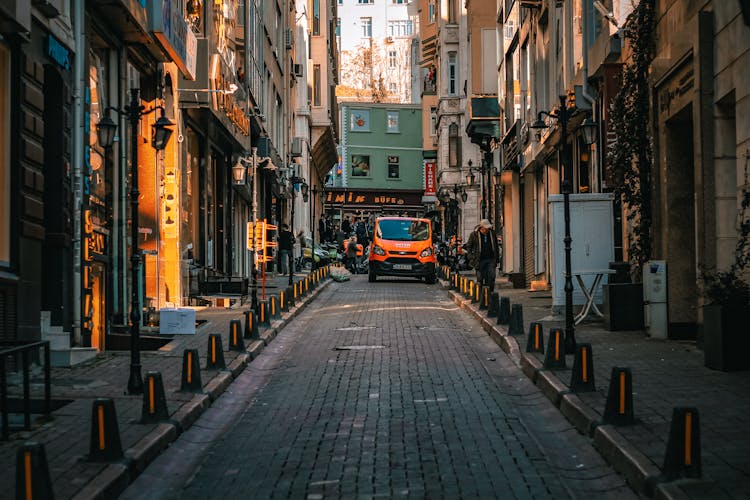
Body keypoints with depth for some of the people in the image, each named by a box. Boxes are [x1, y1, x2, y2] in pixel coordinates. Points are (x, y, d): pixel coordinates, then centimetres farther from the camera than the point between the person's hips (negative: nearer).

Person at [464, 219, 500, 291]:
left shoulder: (492, 233, 7)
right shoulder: (474, 234, -3)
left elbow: (496, 247, 17)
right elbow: (468, 246, 5)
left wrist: (497, 258, 13)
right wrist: (472, 257, -3)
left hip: (491, 259, 2)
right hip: (480, 260, -2)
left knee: (491, 277, -5)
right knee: (480, 278, 1)